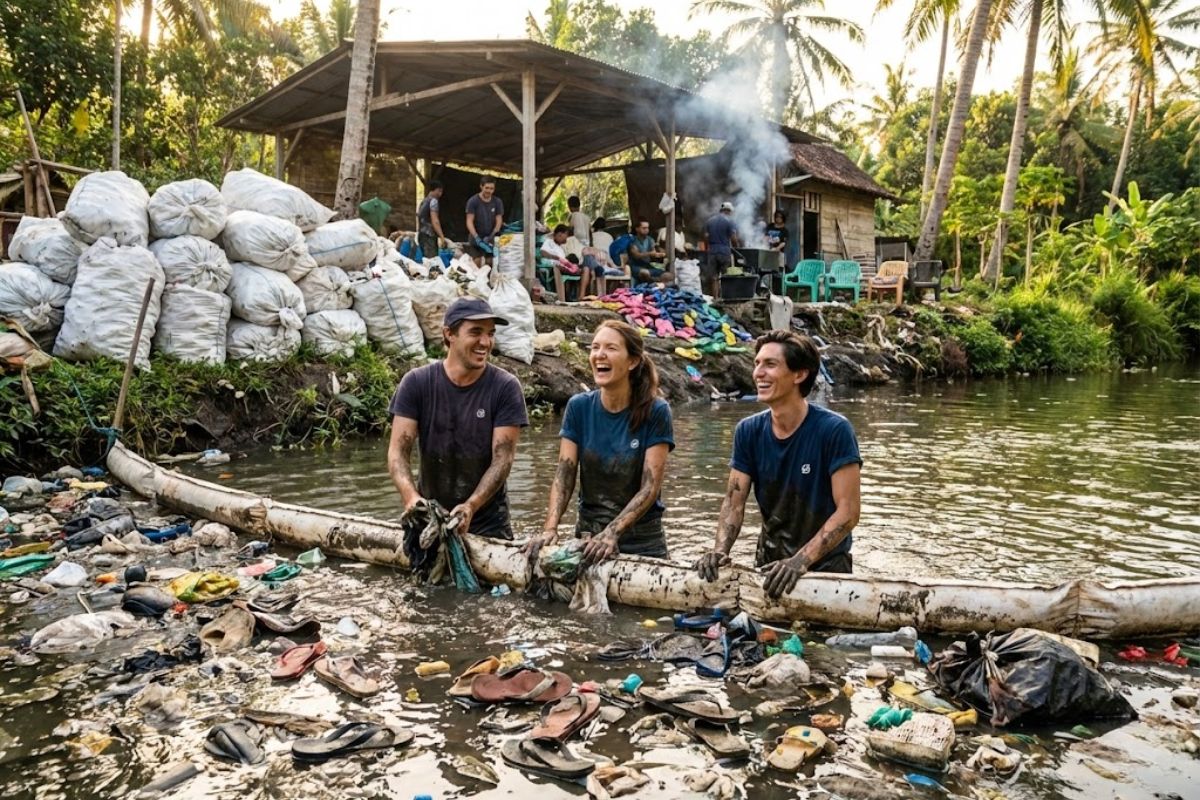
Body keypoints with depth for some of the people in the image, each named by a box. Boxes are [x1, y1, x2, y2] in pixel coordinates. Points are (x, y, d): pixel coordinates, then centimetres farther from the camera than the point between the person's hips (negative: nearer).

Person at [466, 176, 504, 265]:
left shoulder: (497, 202, 3)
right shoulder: (473, 201, -7)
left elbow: (499, 221, 2)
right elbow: (469, 221, -10)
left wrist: (491, 235, -15)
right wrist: (477, 237, -24)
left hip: (490, 239, 3)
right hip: (475, 238, -3)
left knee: (489, 263, 2)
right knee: (476, 263, -13)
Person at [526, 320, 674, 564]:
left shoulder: (656, 412, -12)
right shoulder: (579, 407, -4)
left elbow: (650, 487, -15)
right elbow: (564, 476, -7)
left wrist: (611, 533, -25)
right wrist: (550, 528, -21)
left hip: (642, 541, -2)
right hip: (587, 533, 2)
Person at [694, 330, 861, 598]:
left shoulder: (834, 430, -14)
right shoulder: (748, 431, -1)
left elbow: (848, 511, -17)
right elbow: (734, 501, -1)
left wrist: (800, 561, -27)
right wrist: (720, 549, -18)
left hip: (825, 564, -3)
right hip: (770, 563, 3)